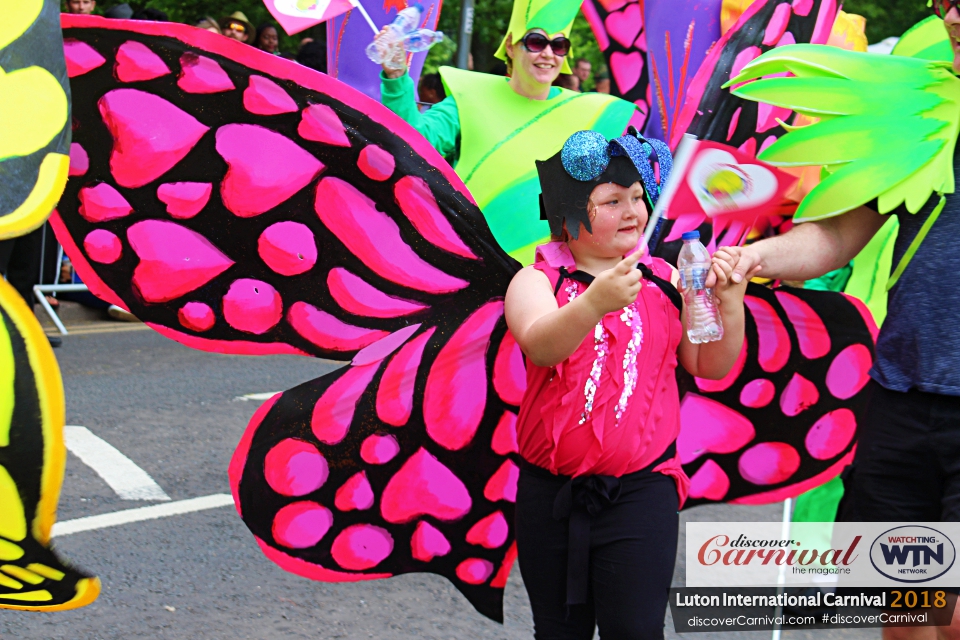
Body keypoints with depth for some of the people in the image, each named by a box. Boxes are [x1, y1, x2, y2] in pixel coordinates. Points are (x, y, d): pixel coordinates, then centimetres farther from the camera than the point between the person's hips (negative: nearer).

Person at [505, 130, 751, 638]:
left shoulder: (666, 282, 5)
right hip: (552, 494, 0)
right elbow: (541, 345, -24)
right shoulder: (537, 281, -3)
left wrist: (730, 303, -11)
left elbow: (710, 367, 6)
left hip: (642, 488, 0)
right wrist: (596, 302, -43)